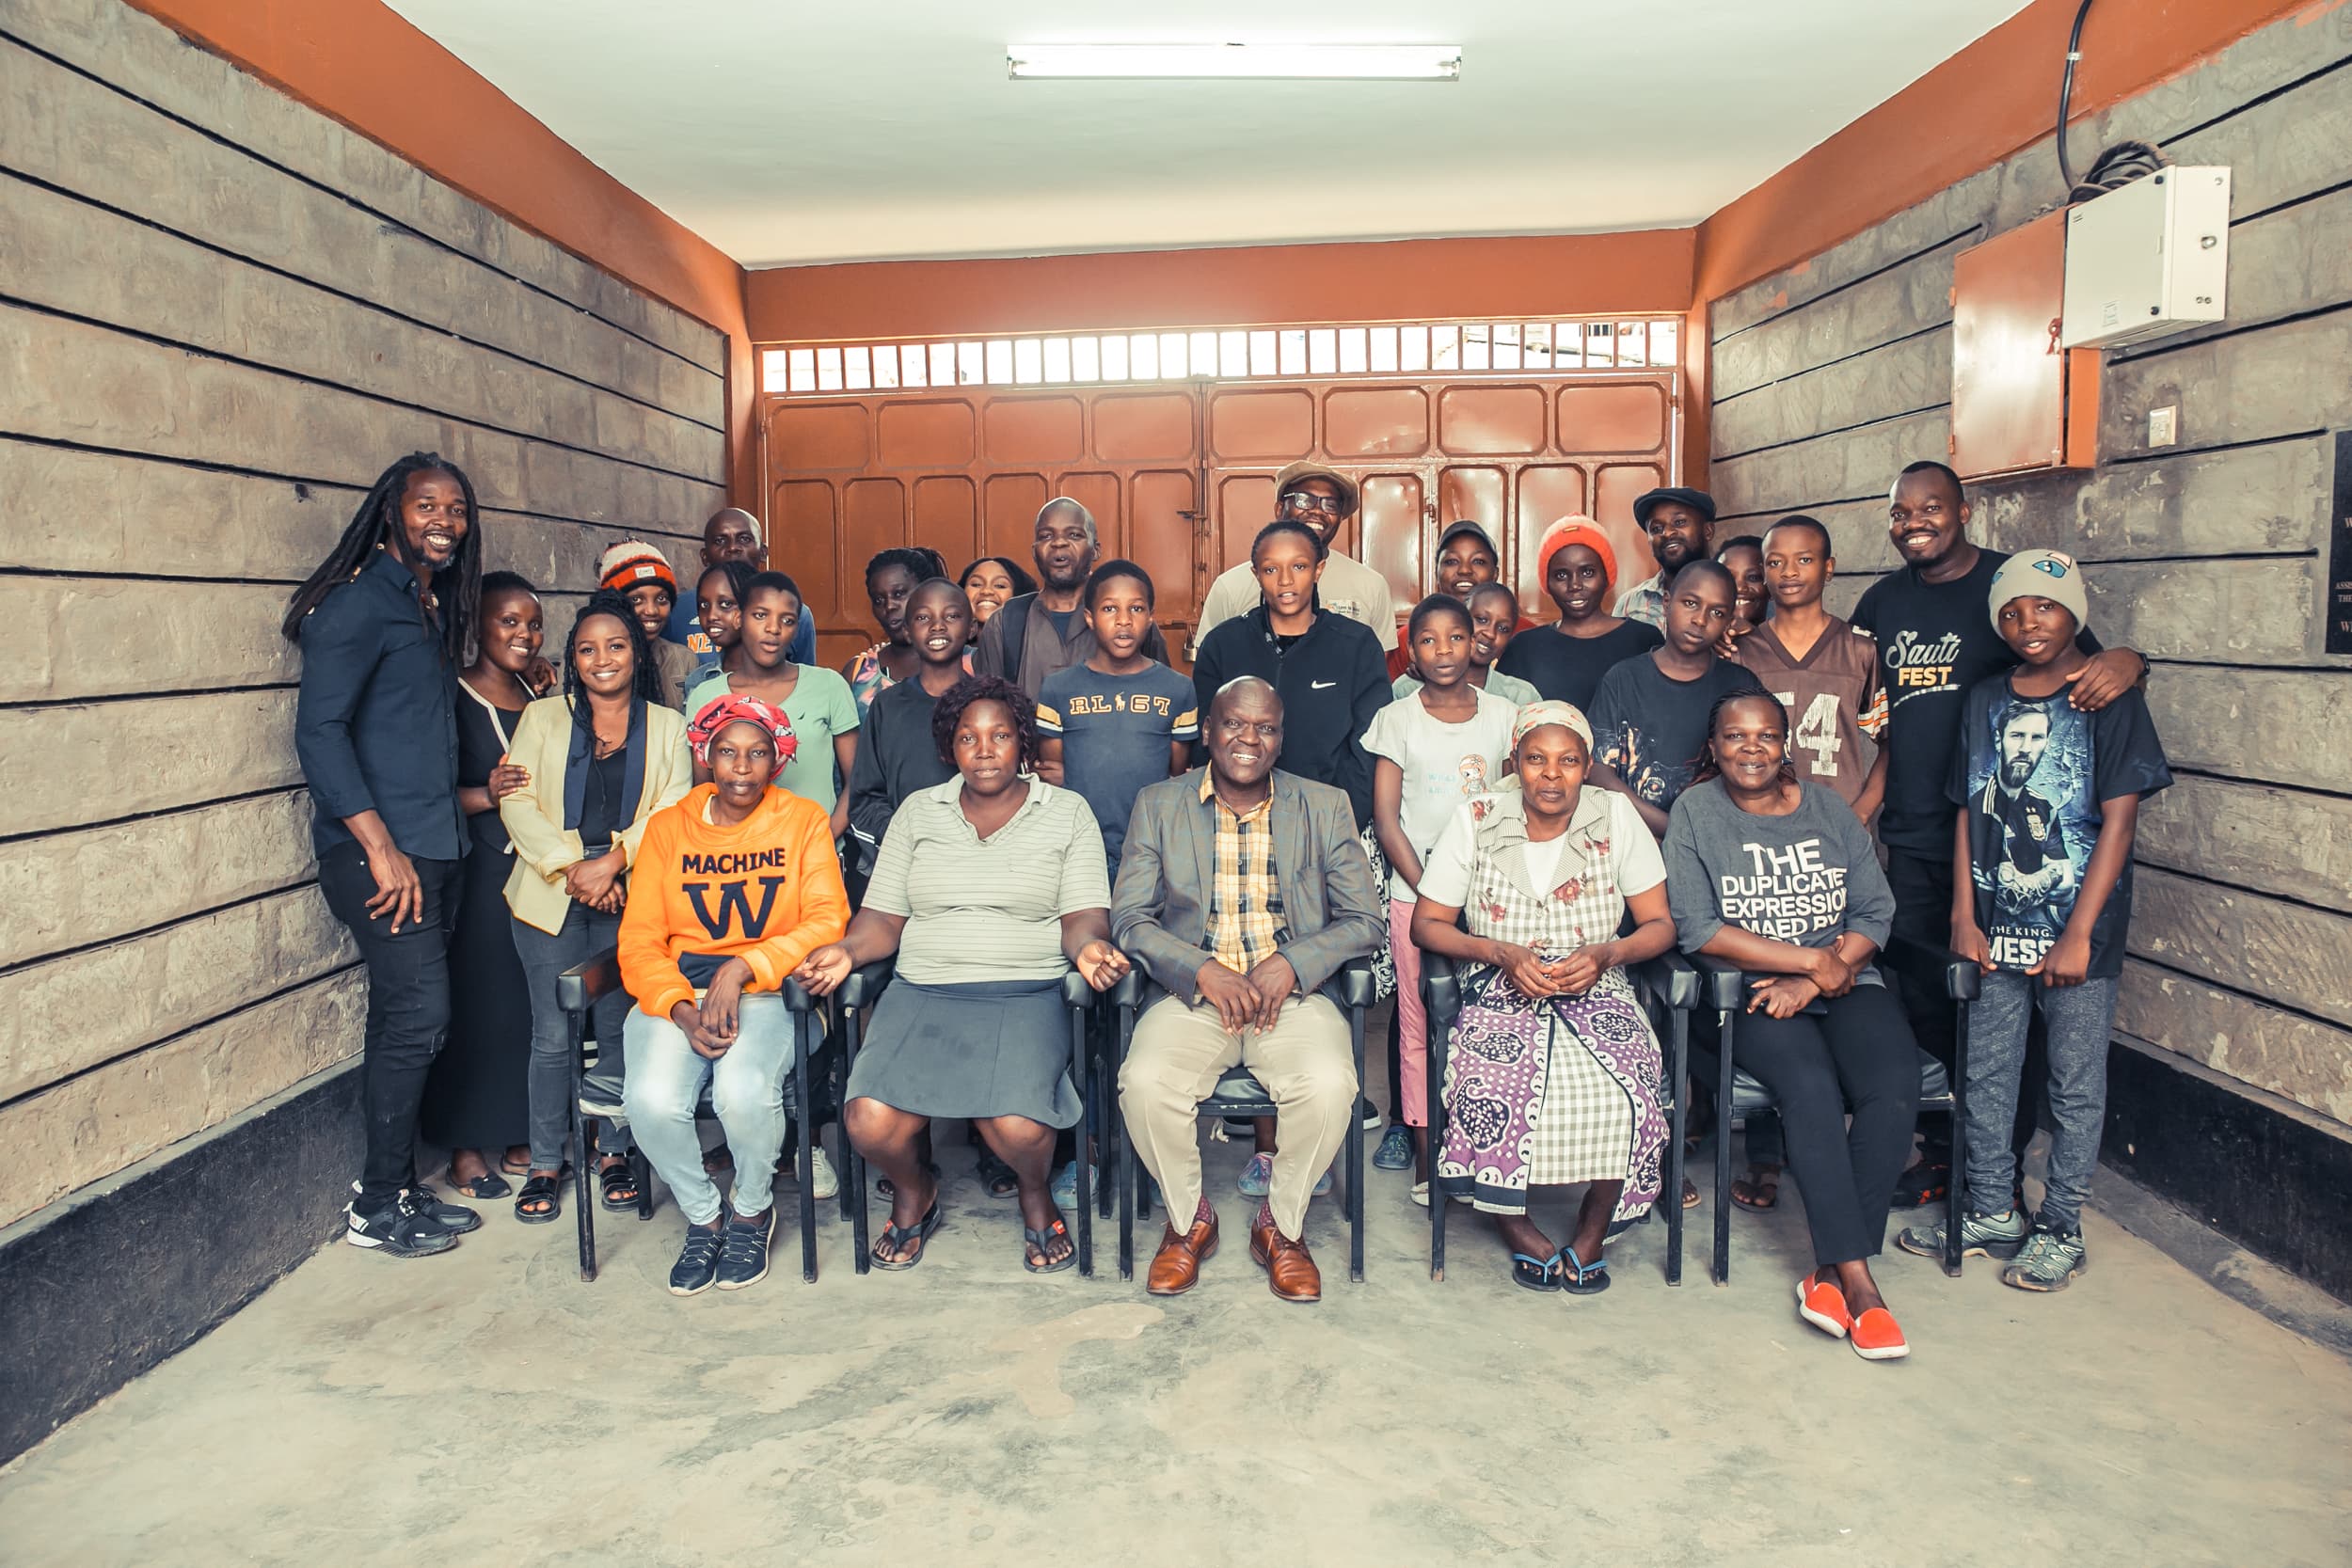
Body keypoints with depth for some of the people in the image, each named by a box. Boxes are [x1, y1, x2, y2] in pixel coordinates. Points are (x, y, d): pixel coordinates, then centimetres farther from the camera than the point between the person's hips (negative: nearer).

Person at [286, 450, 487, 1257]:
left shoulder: (433, 608, 16)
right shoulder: (360, 602, -9)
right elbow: (317, 730, -16)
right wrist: (382, 847, -20)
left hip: (430, 848, 8)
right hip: (376, 849, -8)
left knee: (406, 1021, 12)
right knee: (418, 1016, -7)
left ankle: (393, 1189, 23)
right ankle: (377, 1207, 7)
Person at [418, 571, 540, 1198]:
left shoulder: (540, 700, 14)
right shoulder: (453, 697, -6)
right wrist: (486, 796, -24)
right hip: (478, 871, -6)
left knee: (533, 1002, 7)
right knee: (476, 1003, -2)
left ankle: (519, 1137, 20)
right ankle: (465, 1147, 10)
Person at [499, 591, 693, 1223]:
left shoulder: (667, 726, 10)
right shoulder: (542, 718, 11)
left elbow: (671, 809, -1)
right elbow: (518, 802, 1)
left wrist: (613, 861, -15)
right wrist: (571, 866, -12)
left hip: (629, 897, 0)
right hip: (551, 894, 0)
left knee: (618, 1029, 3)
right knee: (553, 1034, 0)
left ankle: (614, 1152, 19)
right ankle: (545, 1164, 14)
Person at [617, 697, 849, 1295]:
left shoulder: (803, 820, 5)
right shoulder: (667, 827, 10)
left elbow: (828, 921, -6)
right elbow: (639, 940, 3)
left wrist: (742, 966, -18)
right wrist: (682, 1010, -15)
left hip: (768, 992, -2)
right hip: (676, 993, 2)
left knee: (743, 1092, -32)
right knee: (653, 1101, -27)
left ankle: (752, 1210, 2)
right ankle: (703, 1215, 4)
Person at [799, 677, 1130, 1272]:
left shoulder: (1067, 812, 10)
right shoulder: (918, 811, 15)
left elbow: (1083, 914, 2)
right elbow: (884, 916, 12)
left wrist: (1089, 945, -22)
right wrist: (847, 950, -9)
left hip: (1026, 994, -2)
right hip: (922, 992, 2)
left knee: (1018, 1128, -29)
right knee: (871, 1122, -23)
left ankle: (1034, 1193, 11)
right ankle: (914, 1190, 14)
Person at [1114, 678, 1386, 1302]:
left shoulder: (1326, 808, 8)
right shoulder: (1157, 806, 8)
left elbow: (1364, 920, 5)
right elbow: (1129, 918, 2)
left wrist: (1292, 963, -14)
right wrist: (1203, 971, -16)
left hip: (1292, 993, 0)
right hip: (1190, 993, 0)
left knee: (1329, 1086, -30)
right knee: (1146, 1083, -29)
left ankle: (1281, 1225, 0)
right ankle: (1188, 1220, 2)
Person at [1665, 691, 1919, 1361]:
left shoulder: (1830, 809, 12)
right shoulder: (1696, 812, 2)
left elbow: (1874, 914, 6)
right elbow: (1698, 929, -8)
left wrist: (1810, 983, -10)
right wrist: (1813, 959, -9)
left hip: (1846, 985, 3)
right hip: (1750, 992, -3)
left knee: (1894, 1089, -26)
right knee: (1811, 1086, -31)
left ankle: (1830, 1272, -18)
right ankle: (1858, 1279, -24)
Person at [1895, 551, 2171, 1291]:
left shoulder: (2108, 697, -5)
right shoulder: (1984, 700, 8)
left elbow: (2119, 820, -9)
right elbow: (1969, 814, 9)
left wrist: (2078, 934, -13)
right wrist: (1965, 918, 2)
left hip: (2077, 930, -4)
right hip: (1996, 928, 4)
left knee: (2076, 1085, 6)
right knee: (1986, 1074, 11)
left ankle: (2060, 1229, 19)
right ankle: (1990, 1212, 26)